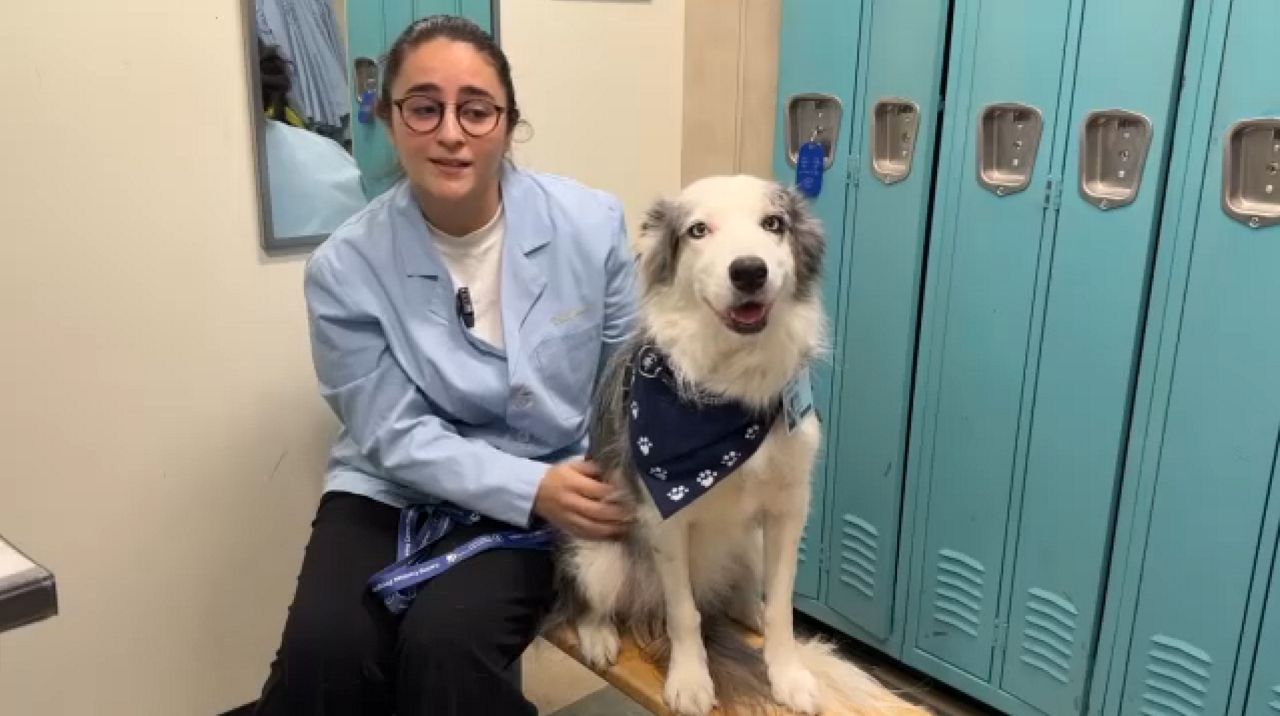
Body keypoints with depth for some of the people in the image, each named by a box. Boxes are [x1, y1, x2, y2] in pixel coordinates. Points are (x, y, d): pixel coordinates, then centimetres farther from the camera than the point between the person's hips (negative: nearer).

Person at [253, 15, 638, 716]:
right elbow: (395, 435, -11)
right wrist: (531, 488, -24)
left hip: (552, 492, 0)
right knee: (322, 650, -24)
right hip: (394, 490, 1)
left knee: (444, 640, -26)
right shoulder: (346, 265, -10)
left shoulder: (592, 223, -9)